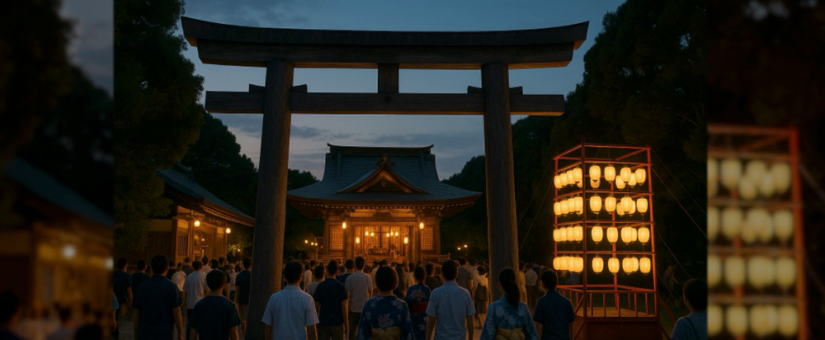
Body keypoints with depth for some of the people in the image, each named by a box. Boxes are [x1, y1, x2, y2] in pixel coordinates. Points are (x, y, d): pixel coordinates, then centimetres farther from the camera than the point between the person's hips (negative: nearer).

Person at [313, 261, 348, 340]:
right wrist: (346, 324, 0)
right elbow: (344, 307, -9)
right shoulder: (341, 287, -8)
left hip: (323, 322, 1)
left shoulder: (320, 286, -4)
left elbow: (316, 305, -1)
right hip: (337, 322, -1)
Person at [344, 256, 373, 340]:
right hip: (365, 308, 1)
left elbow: (347, 295, -9)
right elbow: (370, 292, 4)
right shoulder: (368, 277, -6)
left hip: (353, 308, -1)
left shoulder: (350, 278, -9)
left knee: (351, 330, 12)